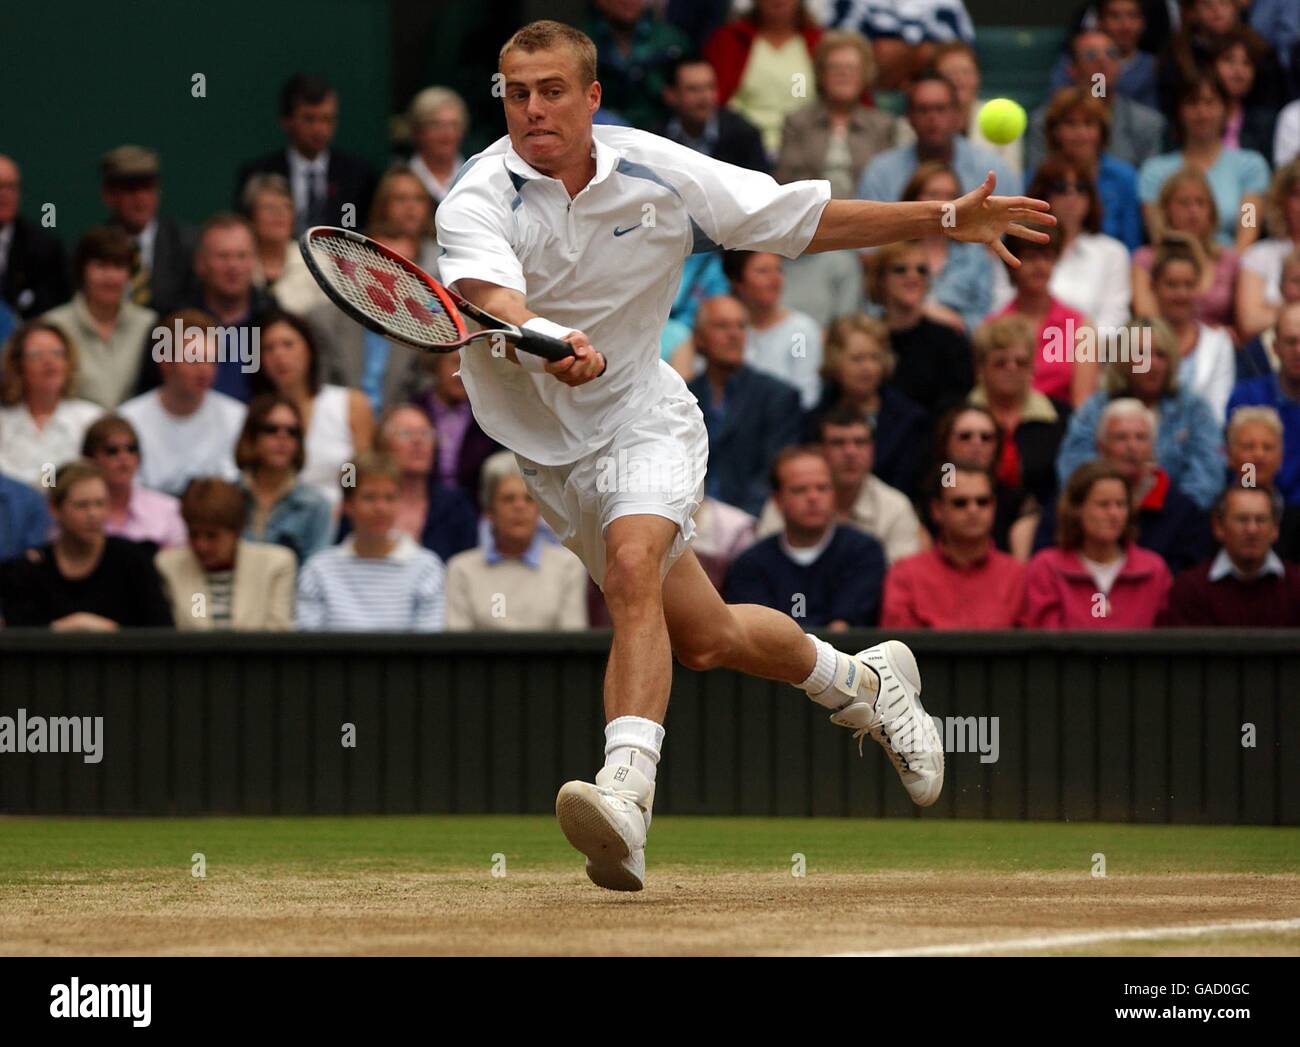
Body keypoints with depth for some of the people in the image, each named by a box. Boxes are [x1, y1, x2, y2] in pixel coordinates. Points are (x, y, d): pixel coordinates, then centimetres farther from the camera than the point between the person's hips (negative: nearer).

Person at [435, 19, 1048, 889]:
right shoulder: (481, 199, -18)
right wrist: (548, 340, -62)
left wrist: (944, 221, -5)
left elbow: (798, 220, -1)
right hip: (550, 448, 1)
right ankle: (861, 681, 38)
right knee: (704, 638, 10)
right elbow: (489, 293, -39)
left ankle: (626, 794, -46)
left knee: (633, 566, -32)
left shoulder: (656, 172, -11)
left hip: (643, 417, -1)